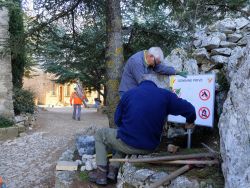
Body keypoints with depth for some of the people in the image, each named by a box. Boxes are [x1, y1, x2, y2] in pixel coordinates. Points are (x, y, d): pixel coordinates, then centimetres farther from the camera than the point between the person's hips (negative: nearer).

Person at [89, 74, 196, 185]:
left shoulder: (128, 93, -1)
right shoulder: (165, 95, -1)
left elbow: (117, 120, 6)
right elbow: (189, 109, 2)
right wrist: (190, 122, 24)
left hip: (128, 143, -3)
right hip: (150, 147, 3)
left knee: (100, 134, 24)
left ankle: (101, 173, 16)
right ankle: (113, 170, 21)